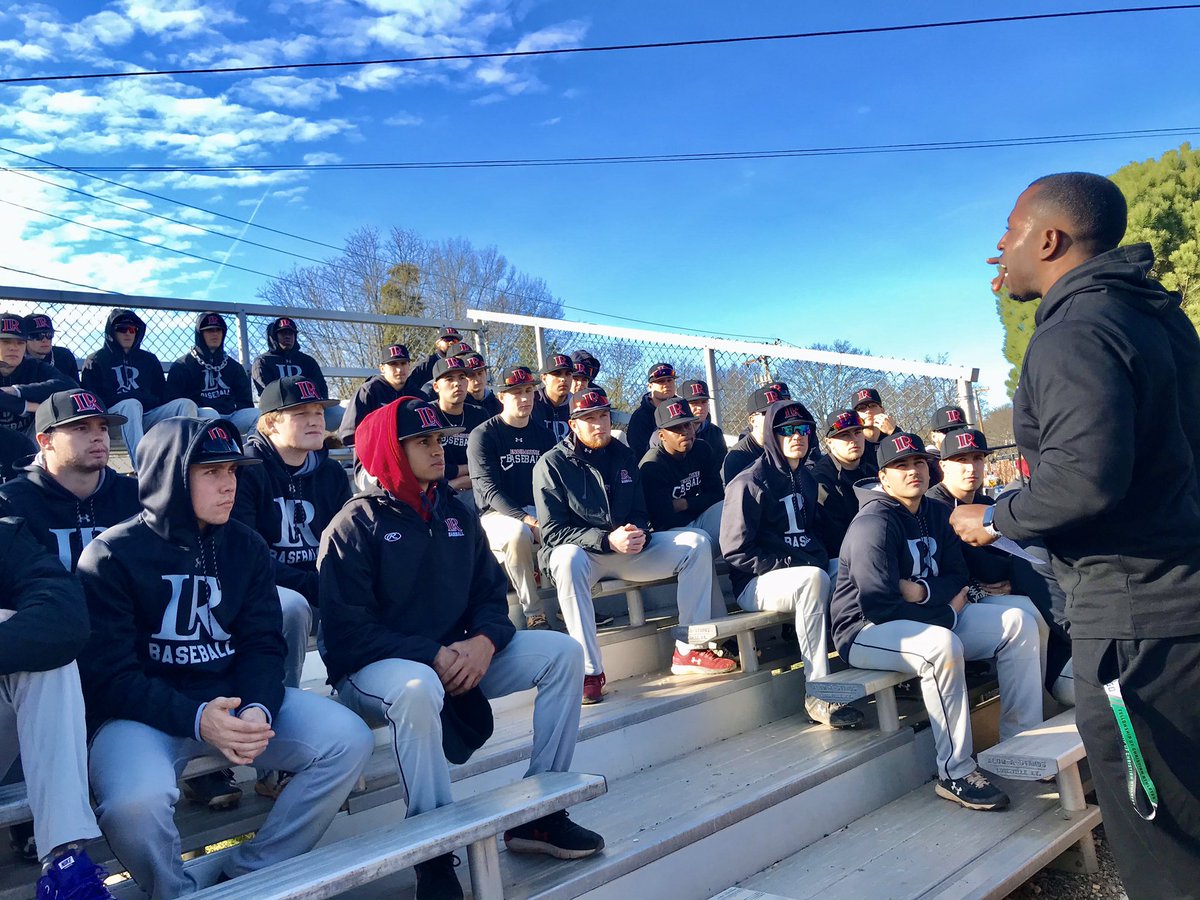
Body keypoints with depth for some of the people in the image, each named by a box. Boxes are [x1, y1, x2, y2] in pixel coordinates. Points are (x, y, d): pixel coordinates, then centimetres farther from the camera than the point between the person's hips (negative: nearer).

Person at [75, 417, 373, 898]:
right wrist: (195, 719, -26)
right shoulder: (112, 556, -6)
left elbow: (263, 643, 2)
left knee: (350, 740, -15)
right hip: (146, 713, -4)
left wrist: (257, 709, -19)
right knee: (135, 801, -35)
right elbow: (108, 674, -11)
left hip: (236, 697, 4)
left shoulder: (246, 547, 7)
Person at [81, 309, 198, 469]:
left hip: (148, 415, 4)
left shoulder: (149, 359, 26)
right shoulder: (97, 361, 16)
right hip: (113, 414, -3)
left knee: (186, 404, -21)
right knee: (131, 404, -37)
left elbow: (163, 395, 22)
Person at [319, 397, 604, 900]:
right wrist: (433, 656, -24)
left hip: (453, 659, 7)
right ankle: (435, 854, -22)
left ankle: (538, 815, -4)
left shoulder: (458, 515, 8)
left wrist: (483, 642, -15)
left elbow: (491, 594, 7)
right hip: (372, 670, -6)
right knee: (418, 688, -41)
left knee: (562, 652, -7)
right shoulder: (356, 525, -11)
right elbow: (349, 630, -17)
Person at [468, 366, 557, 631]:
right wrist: (526, 519, -25)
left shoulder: (543, 435, 14)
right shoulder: (483, 435, -3)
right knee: (519, 533, -38)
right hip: (496, 514, -4)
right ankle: (534, 614, -26)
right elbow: (489, 490, -12)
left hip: (539, 510, 4)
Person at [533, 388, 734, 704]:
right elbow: (552, 531, -14)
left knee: (696, 542, -9)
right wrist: (607, 540, -26)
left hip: (628, 550, 6)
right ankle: (589, 670, -37)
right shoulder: (551, 465, -7)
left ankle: (688, 651, -11)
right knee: (569, 558, -41)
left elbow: (640, 512, 15)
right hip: (581, 552, -5)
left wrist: (637, 533, -11)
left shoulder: (624, 456, 10)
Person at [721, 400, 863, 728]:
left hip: (802, 572, 7)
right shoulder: (749, 483, -8)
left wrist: (821, 558, 5)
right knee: (814, 578, -37)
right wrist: (788, 564, -17)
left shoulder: (806, 479, 16)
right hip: (756, 584, -7)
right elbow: (736, 553, -12)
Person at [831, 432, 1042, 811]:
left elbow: (957, 576, 8)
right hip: (867, 630, -9)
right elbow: (881, 607, -25)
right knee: (943, 645, -38)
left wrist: (922, 591, -15)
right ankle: (956, 773, -25)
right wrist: (948, 609, -14)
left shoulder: (937, 514, 6)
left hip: (930, 617, 9)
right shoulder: (874, 524, -20)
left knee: (1020, 623, -1)